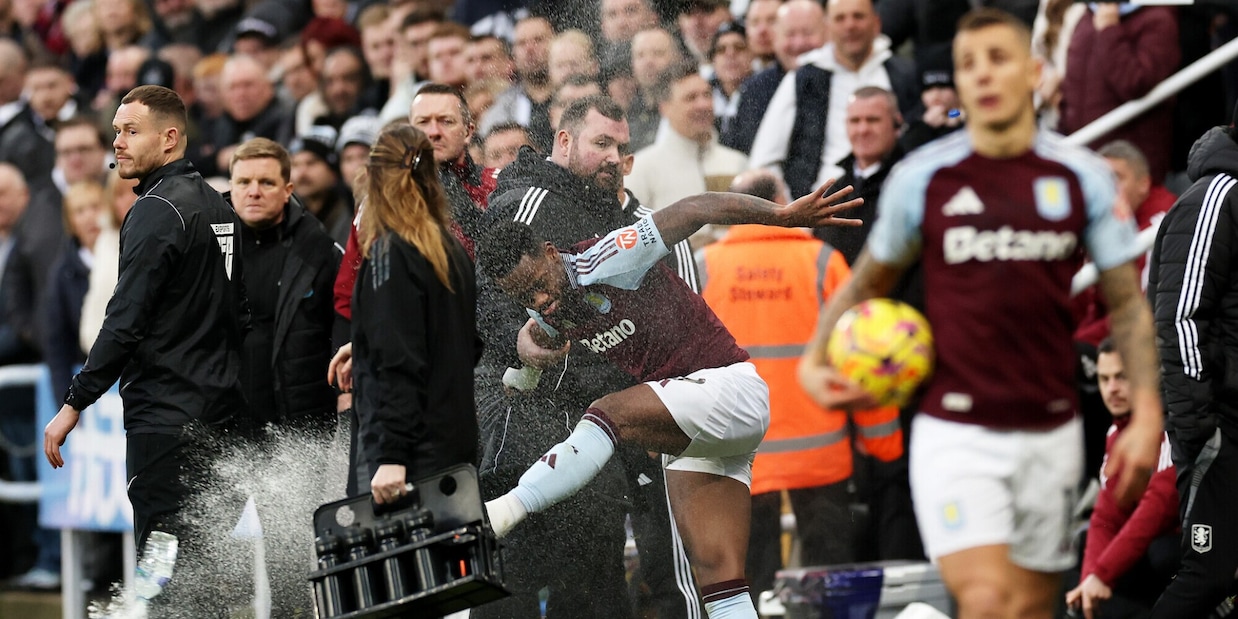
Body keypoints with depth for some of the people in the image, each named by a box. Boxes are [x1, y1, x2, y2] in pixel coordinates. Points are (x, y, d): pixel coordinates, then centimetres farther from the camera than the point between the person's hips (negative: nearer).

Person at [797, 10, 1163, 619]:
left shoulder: (1081, 176, 2)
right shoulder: (920, 178, -1)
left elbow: (1127, 302, 7)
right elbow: (869, 280, 15)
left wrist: (1145, 414, -3)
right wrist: (814, 358, 1)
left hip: (1050, 431, 2)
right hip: (954, 429, -2)